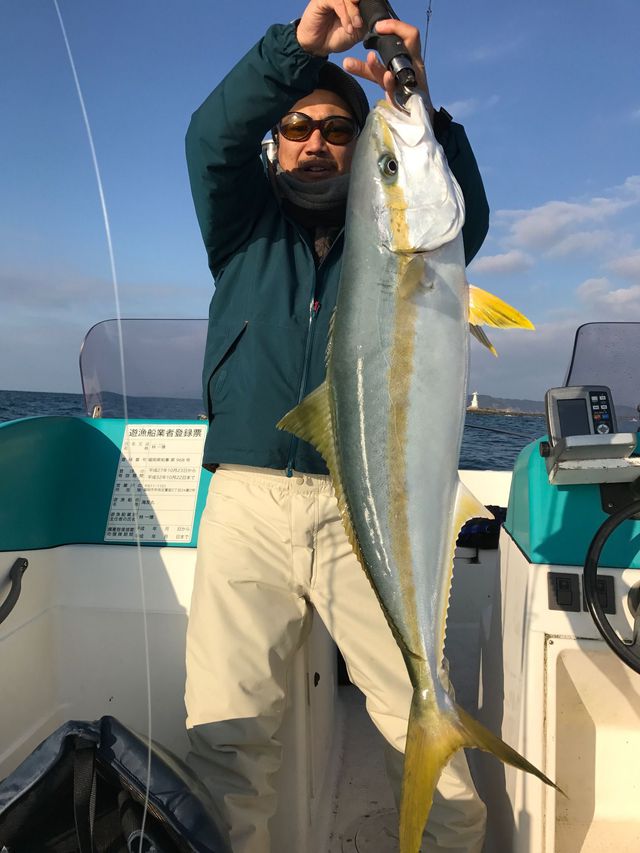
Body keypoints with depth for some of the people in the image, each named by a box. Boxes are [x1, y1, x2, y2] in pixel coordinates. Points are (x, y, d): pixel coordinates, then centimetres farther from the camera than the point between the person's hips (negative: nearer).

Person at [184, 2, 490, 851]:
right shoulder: (245, 227, 18)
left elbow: (463, 220, -2)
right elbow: (211, 137, 0)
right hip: (246, 502, 1)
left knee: (425, 730, -2)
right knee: (226, 739, -2)